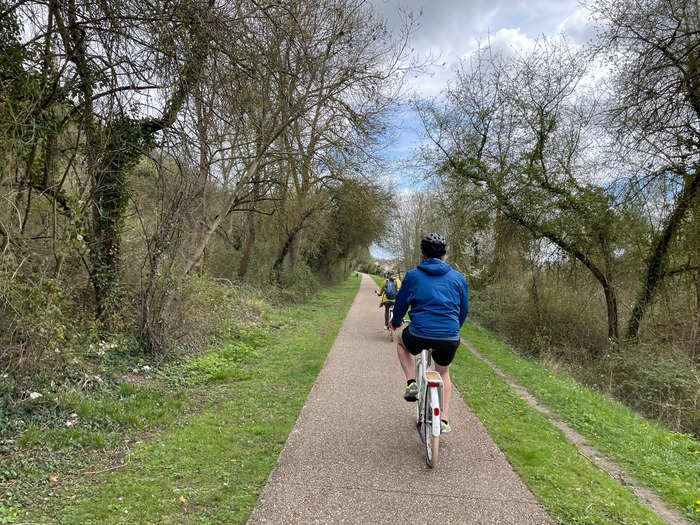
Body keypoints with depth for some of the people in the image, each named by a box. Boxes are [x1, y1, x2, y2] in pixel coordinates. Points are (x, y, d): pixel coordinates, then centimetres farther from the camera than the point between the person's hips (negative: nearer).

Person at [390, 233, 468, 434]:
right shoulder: (458, 277, 9)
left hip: (420, 334, -2)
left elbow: (401, 304, 11)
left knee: (401, 341, 33)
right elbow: (464, 310, 17)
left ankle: (411, 384, 17)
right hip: (450, 338, 3)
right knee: (443, 373, 31)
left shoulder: (413, 276, 3)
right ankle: (444, 420, 24)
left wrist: (395, 322, 32)